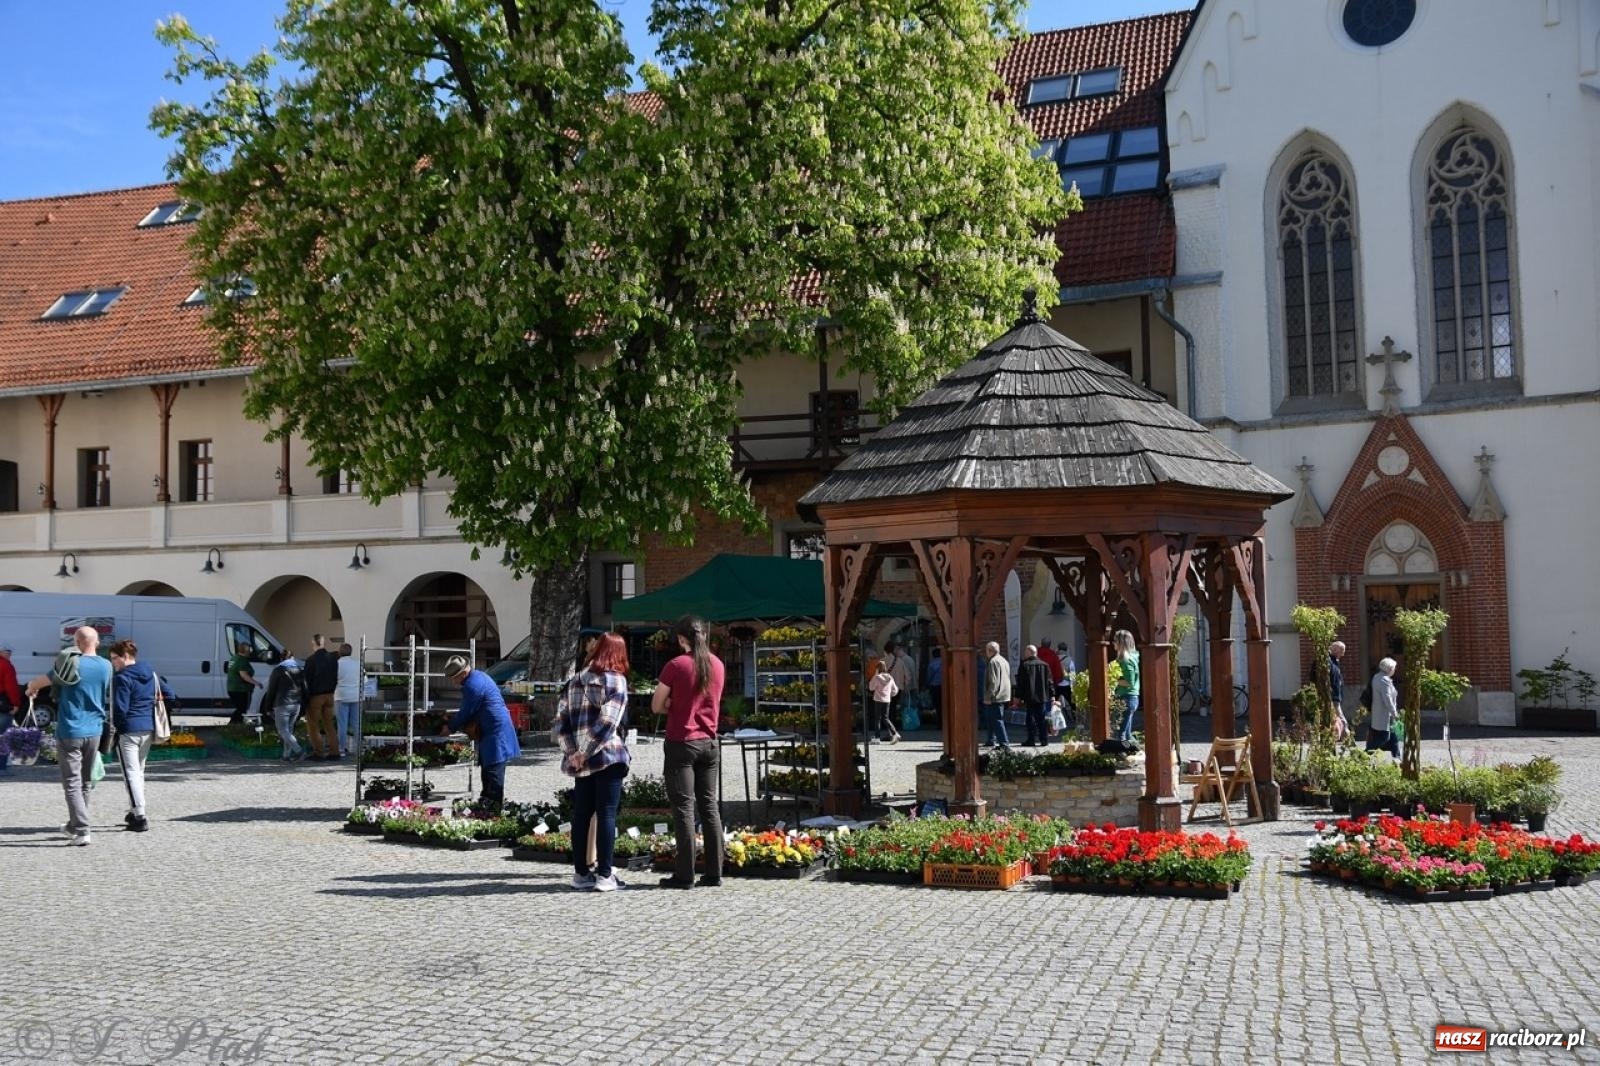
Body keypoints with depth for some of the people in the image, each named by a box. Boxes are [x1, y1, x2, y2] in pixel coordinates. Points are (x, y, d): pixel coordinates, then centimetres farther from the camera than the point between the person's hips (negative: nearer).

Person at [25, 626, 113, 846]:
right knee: (85, 783, 18)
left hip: (70, 731, -5)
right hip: (94, 732, 5)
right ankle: (74, 824, 31)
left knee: (72, 783, -3)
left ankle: (82, 832, -11)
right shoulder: (106, 667, 1)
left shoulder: (71, 664, -12)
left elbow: (38, 682, -2)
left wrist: (31, 689, 20)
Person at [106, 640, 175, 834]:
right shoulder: (150, 674, 10)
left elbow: (120, 708, -18)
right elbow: (170, 697, 13)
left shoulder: (122, 678, -14)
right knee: (139, 770, 19)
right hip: (148, 729, 8)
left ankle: (140, 816, -11)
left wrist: (114, 725, -3)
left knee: (131, 772, -5)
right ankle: (135, 811, 28)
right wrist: (159, 718, 18)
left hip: (128, 730, -8)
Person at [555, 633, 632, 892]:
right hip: (608, 757, -5)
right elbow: (607, 722, -16)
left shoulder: (574, 681, 12)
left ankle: (581, 872, 16)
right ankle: (605, 875, -1)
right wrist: (584, 754, -13)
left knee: (581, 815, 10)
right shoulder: (616, 680, -6)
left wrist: (573, 752, 0)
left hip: (581, 760, 5)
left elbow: (561, 720, 6)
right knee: (606, 815, -1)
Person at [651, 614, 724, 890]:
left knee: (684, 808, -2)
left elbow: (656, 706, -6)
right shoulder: (717, 665, 5)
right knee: (709, 806, 9)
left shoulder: (676, 666, -12)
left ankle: (685, 875, -1)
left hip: (681, 742, -5)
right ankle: (714, 873, 9)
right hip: (709, 742, 5)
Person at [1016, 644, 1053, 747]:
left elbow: (1020, 683, -5)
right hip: (1043, 697, 3)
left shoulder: (1024, 665, -5)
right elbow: (1050, 681, 7)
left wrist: (1019, 697, 0)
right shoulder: (1045, 665, 6)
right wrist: (1052, 695, 11)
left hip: (1029, 697, -3)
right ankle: (1044, 740, 6)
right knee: (1043, 719, 7)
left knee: (1031, 719, 3)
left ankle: (1032, 740, 2)